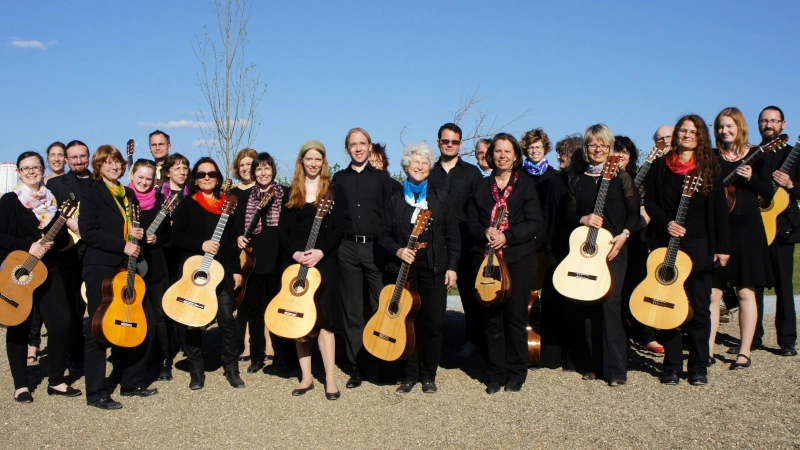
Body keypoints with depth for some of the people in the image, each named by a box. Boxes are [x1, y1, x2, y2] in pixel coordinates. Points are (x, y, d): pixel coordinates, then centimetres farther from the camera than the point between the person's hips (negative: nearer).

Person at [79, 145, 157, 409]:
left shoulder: (129, 195, 16)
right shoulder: (93, 194, -4)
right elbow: (88, 231, -15)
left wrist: (138, 234, 2)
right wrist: (123, 245, -19)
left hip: (127, 268, 7)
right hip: (101, 268, -7)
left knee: (145, 322, 6)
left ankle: (132, 383, 19)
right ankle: (96, 393, 6)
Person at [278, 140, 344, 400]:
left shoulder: (333, 191, 3)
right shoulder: (292, 193, 10)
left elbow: (338, 228, -3)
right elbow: (282, 230, 5)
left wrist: (321, 252, -17)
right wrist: (295, 253, -11)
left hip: (324, 261, -3)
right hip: (296, 261, 3)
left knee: (323, 318, -7)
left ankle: (330, 379, -2)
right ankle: (306, 377, 14)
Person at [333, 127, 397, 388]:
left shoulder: (382, 177, 7)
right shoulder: (339, 179, 12)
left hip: (376, 247, -1)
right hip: (348, 248, 2)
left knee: (382, 307, -3)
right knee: (352, 310, 5)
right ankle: (357, 366, 13)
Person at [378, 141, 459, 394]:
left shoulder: (440, 199, 6)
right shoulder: (395, 200, 8)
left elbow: (453, 236, 5)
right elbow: (384, 233, 8)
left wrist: (452, 267, -2)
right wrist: (398, 250, -11)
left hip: (435, 269, 0)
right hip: (405, 269, 0)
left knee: (433, 323, 1)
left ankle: (429, 375, 15)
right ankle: (410, 374, 14)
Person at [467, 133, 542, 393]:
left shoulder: (526, 185, 4)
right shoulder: (481, 187, 14)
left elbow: (535, 223, -4)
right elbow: (471, 222, 9)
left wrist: (508, 236, -16)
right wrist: (485, 232, -12)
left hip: (518, 260, -2)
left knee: (516, 318, 2)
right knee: (491, 318, 4)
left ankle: (516, 374, 14)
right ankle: (496, 374, 13)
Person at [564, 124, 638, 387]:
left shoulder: (621, 177, 6)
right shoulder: (578, 181, 14)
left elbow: (634, 212, 2)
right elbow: (569, 214, 9)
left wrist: (624, 234, -13)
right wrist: (583, 219, -12)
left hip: (613, 248, -3)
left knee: (609, 302, -12)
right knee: (586, 305, 2)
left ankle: (615, 369, -6)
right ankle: (591, 363, 14)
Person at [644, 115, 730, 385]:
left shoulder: (709, 167, 6)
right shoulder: (661, 165, 7)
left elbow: (719, 209, 3)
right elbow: (649, 202, 4)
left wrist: (722, 247, -3)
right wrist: (666, 223, -13)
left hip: (699, 244, 0)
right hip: (665, 243, 1)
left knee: (699, 306, 1)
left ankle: (699, 367, 10)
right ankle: (672, 365, 12)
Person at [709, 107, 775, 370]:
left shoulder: (755, 156, 4)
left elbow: (769, 193, 0)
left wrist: (751, 178, -15)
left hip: (747, 230, -1)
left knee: (745, 291, 2)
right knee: (713, 292, 0)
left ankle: (744, 352, 9)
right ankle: (707, 349, 6)